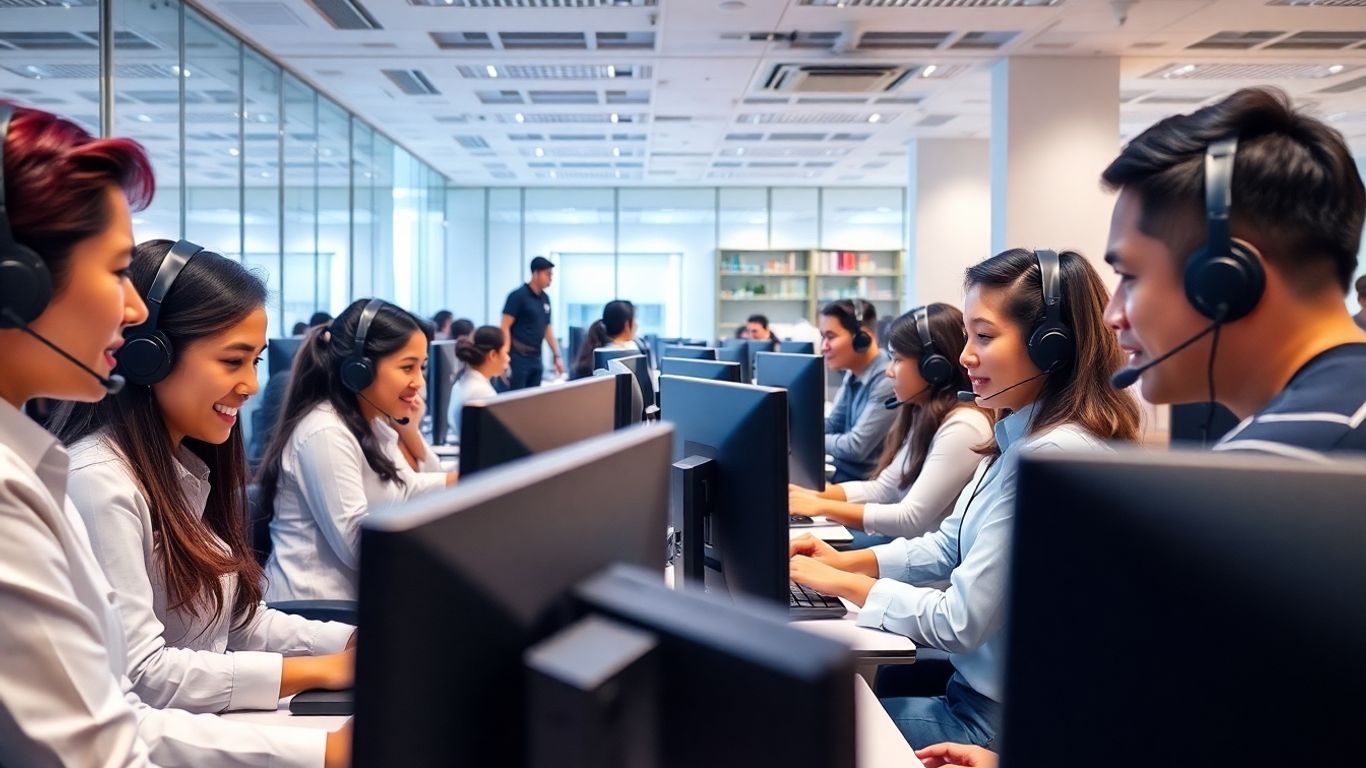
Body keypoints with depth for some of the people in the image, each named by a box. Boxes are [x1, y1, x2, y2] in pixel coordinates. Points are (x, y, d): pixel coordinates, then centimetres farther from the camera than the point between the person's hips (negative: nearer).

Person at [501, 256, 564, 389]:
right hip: (518, 358, -7)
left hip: (536, 358, 7)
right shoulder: (518, 296, -8)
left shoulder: (545, 298, 13)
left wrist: (557, 356, 14)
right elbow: (505, 327, -12)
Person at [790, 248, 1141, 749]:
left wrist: (845, 583, -13)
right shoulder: (1020, 438, 5)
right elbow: (947, 546, 13)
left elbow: (959, 621, -25)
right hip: (977, 680, 9)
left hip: (998, 717, -9)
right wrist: (846, 561, 2)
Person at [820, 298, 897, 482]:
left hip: (865, 484, -8)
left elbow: (855, 447, -23)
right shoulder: (852, 376, 7)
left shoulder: (887, 381, -22)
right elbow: (833, 424, 17)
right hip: (840, 473, 8)